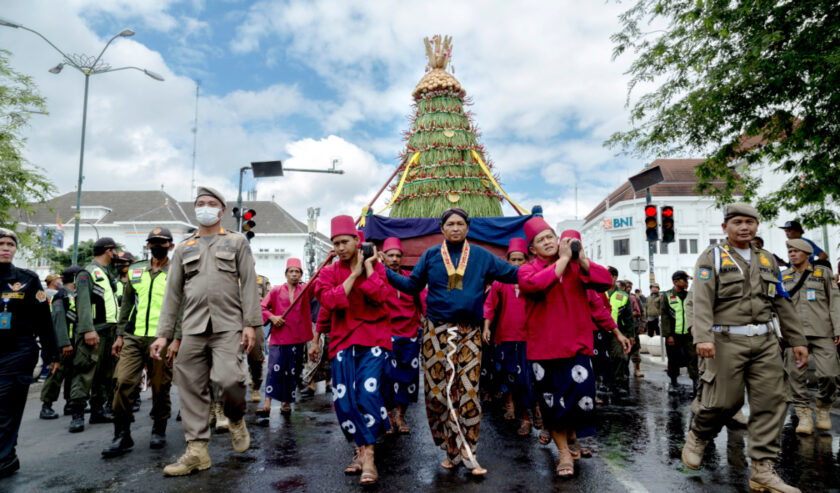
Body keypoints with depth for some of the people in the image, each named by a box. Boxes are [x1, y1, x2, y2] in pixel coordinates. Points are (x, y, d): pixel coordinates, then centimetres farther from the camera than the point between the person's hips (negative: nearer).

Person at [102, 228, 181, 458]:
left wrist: (177, 339, -12)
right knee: (123, 382, -6)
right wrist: (119, 335, 12)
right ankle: (122, 436, 6)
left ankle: (159, 430, 21)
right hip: (133, 338, 4)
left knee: (160, 387, 3)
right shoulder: (134, 272, 16)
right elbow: (126, 305, 19)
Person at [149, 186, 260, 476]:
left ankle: (236, 419, 13)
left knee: (229, 379, -18)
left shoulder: (237, 242, 11)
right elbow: (172, 294, 16)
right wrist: (164, 334, 8)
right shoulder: (184, 248, 19)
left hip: (228, 326, -3)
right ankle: (197, 450, 12)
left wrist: (250, 323, -7)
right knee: (192, 389, 2)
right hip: (193, 329, 4)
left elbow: (249, 284, 3)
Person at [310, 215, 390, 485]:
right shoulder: (329, 272, 8)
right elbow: (329, 301, -12)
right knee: (343, 399, -2)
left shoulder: (375, 266, 5)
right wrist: (353, 274, -10)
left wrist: (367, 265, -8)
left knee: (368, 392, -17)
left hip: (373, 339, -2)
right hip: (343, 341, 2)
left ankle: (368, 456, -5)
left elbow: (381, 296, -15)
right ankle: (360, 449, 19)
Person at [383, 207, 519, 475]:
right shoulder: (430, 255, 7)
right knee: (438, 392, 1)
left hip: (469, 333, 0)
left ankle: (466, 453, 11)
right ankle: (455, 451, 17)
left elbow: (512, 274, 6)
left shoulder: (481, 256, 7)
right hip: (437, 331, 0)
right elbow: (411, 285, 7)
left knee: (468, 391, -2)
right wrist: (384, 271, -1)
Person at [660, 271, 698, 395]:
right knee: (673, 360, 7)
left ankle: (695, 382, 2)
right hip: (673, 334, -2)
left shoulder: (690, 295, 9)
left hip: (689, 333, 2)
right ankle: (673, 383, 21)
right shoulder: (667, 296, 0)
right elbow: (664, 316, -4)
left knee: (693, 357, -6)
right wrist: (668, 335, -9)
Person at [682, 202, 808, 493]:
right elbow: (701, 300, -12)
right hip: (727, 341, -5)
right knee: (725, 401, -5)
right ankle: (696, 437, 23)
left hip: (765, 341, 5)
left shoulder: (767, 260, 17)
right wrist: (703, 337, -24)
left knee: (771, 402, 1)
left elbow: (783, 304, 20)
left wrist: (797, 340, 15)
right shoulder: (712, 257, 0)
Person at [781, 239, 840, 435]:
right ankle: (804, 415, 7)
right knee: (796, 375, -3)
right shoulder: (782, 277, 14)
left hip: (822, 332, -1)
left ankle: (824, 408, 18)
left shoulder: (823, 273, 12)